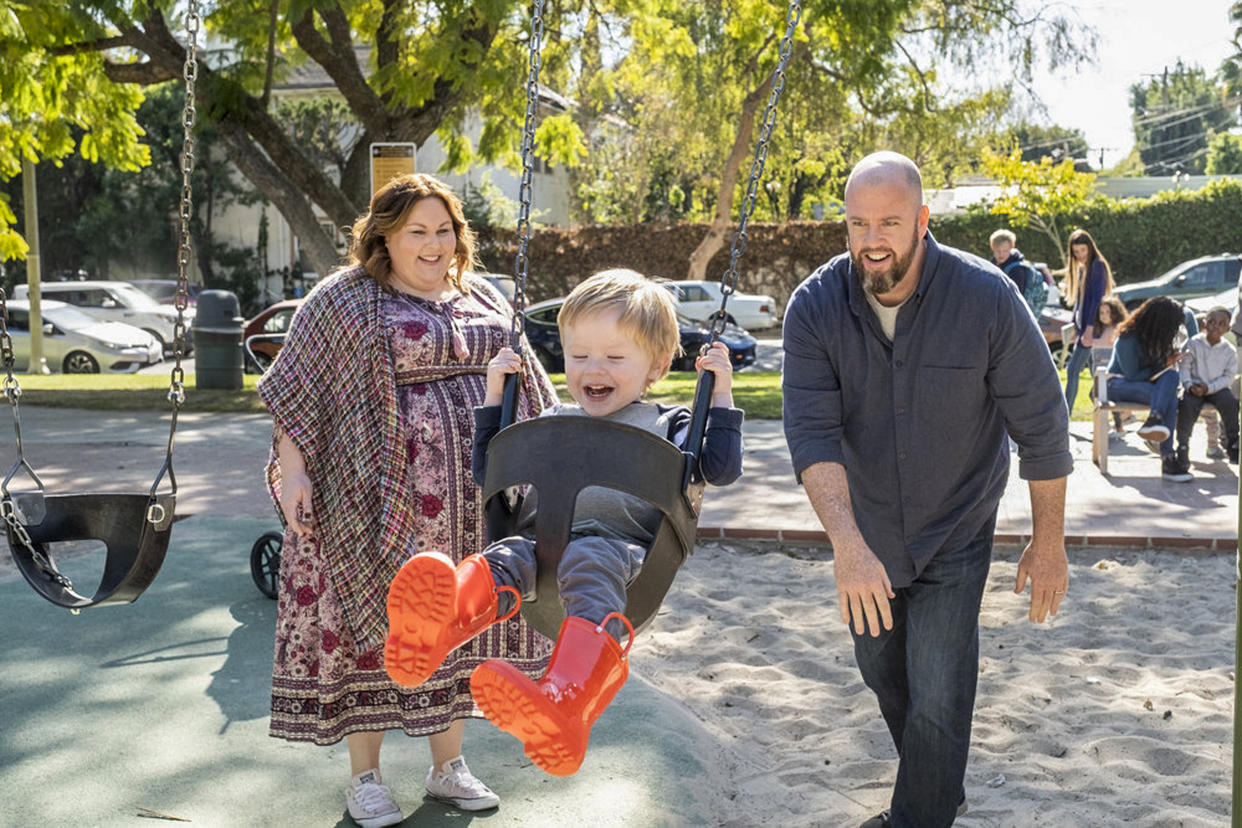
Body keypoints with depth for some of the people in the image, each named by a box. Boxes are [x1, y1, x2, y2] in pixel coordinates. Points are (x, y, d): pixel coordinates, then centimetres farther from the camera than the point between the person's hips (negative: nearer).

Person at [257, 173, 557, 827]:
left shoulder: (484, 300, 15)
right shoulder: (344, 300, -1)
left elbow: (526, 388, 22)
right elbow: (297, 392, -4)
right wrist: (292, 471, -12)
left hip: (473, 503, 5)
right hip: (379, 497, -5)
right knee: (374, 623, 1)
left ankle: (448, 766, 23)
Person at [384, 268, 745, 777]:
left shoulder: (665, 426, 25)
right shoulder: (554, 422, 32)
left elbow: (722, 469, 13)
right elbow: (487, 472, 36)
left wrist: (720, 396, 10)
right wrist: (494, 395, 32)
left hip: (619, 541, -3)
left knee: (589, 564, -41)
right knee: (503, 560, -33)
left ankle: (566, 701, -71)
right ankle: (433, 628, -69)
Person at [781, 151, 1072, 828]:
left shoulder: (987, 298, -21)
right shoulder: (815, 307, -17)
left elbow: (1041, 427, -12)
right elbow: (812, 431, -25)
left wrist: (1048, 543, -7)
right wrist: (847, 542, -38)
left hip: (954, 536, -3)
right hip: (866, 533, 4)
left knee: (937, 697, -7)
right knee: (881, 669, 21)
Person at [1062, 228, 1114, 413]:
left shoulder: (1097, 266, -10)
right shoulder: (1081, 268, 17)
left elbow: (1097, 297, -17)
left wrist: (1090, 327, -23)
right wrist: (1075, 326, 18)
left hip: (1092, 326, -9)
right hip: (1082, 325, 9)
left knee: (1072, 371, -10)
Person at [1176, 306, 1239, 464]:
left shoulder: (1229, 351, 2)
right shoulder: (1193, 344, 0)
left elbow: (1229, 377, -2)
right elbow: (1183, 367, -1)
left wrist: (1208, 388, -16)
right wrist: (1189, 385, -19)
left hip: (1217, 388, 1)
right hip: (1194, 387, -1)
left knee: (1230, 402, -29)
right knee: (1187, 405, -32)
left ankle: (1233, 445, -13)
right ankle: (1183, 447, -17)